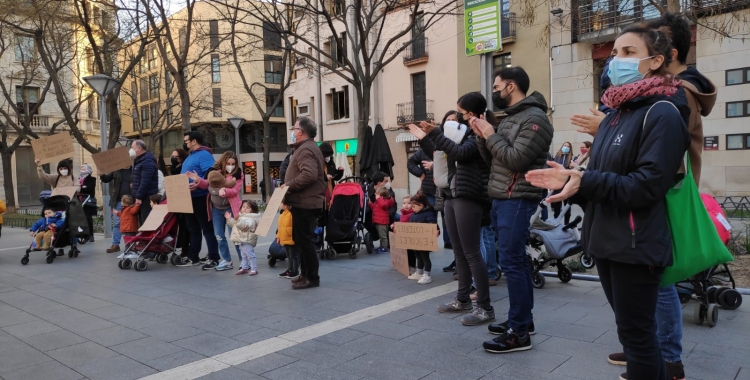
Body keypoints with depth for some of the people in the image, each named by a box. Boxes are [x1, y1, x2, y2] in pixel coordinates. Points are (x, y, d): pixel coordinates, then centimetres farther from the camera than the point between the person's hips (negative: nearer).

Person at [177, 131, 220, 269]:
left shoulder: (204, 155, -13)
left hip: (200, 198, -10)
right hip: (189, 197, 10)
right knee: (193, 229, 16)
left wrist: (198, 184, -36)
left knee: (207, 229, -5)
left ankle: (213, 258, 0)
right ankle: (193, 257, 24)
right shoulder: (190, 156, 19)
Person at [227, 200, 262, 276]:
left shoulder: (250, 219, -18)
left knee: (250, 255, -7)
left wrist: (237, 219, -47)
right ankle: (244, 268, 30)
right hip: (242, 241, 10)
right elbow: (234, 225, 26)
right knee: (244, 255, 19)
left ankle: (254, 269, -2)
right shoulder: (241, 216, 15)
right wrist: (229, 219, 13)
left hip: (247, 241, -10)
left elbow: (244, 225, -36)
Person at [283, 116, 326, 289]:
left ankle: (312, 278, 2)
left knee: (305, 240, -5)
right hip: (305, 202, 11)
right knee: (301, 240, 17)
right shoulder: (307, 148, 20)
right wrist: (290, 187, 15)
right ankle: (306, 274, 26)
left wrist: (289, 185, -20)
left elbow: (309, 175, -29)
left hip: (305, 203, -11)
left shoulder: (306, 149, -15)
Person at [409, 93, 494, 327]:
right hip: (452, 196, 9)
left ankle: (485, 308, -2)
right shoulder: (464, 132, 19)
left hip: (469, 199, -9)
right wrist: (424, 138, 15)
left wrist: (435, 133, -21)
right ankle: (463, 300, 24)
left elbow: (460, 153, -23)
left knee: (471, 253, -8)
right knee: (459, 252, 13)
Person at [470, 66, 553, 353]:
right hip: (500, 199, 9)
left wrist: (491, 135, -12)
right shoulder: (509, 118, 18)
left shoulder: (535, 118, -11)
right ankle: (521, 319, 24)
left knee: (511, 262, -9)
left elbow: (515, 159, -22)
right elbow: (492, 160, 17)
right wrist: (482, 136, 2)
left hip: (517, 200, -9)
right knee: (515, 260, 14)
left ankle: (519, 333, -2)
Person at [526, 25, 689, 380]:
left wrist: (586, 181, -27)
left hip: (636, 245, -9)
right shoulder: (614, 115, 15)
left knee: (636, 333, 3)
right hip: (607, 241, 9)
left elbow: (647, 185, -21)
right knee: (633, 330, 20)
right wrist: (570, 179, 1)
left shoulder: (662, 113, -12)